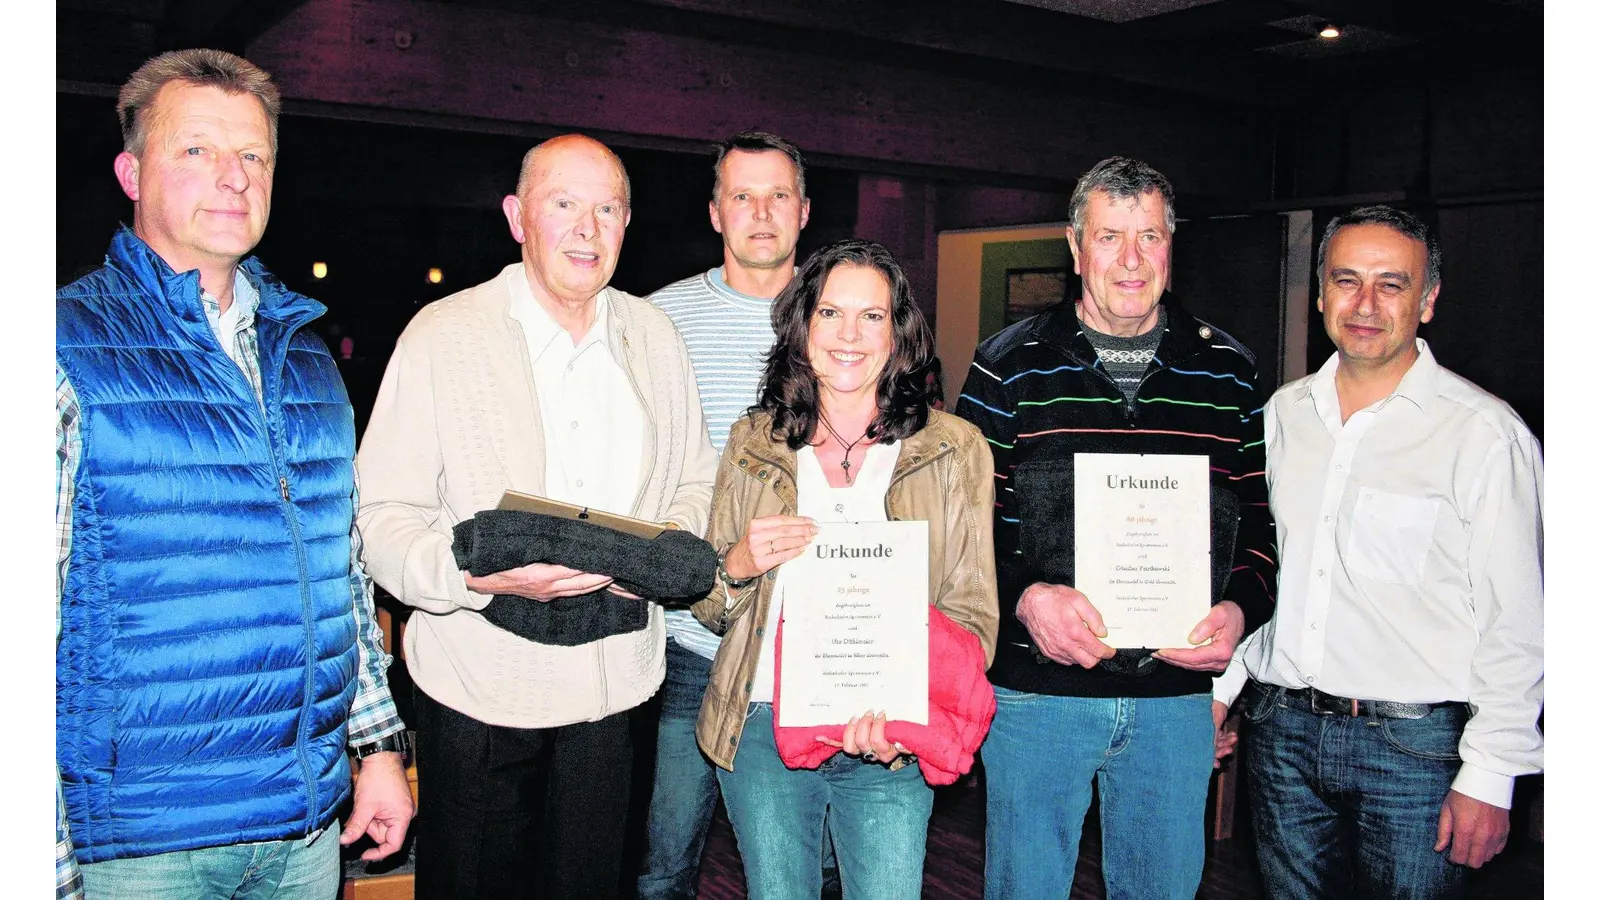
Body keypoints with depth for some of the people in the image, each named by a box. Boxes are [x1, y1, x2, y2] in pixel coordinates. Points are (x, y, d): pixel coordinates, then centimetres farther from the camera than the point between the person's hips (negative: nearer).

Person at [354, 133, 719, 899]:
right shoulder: (442, 335, -5)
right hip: (480, 686, -3)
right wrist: (480, 574, -27)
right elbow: (381, 515, -8)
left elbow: (696, 482, 15)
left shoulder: (653, 334, 9)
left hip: (612, 687, 4)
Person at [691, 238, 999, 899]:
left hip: (891, 747, -1)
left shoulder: (955, 450, 0)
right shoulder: (753, 443, 5)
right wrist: (737, 567, -13)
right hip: (762, 730, 2)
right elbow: (707, 608, 10)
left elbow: (972, 614, -4)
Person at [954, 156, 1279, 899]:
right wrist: (1024, 597, -19)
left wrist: (1240, 609, -9)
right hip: (1037, 690, -2)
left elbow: (1262, 520, 9)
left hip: (1177, 694, 2)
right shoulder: (1010, 366, -2)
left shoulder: (1228, 374, 5)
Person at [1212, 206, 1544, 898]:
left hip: (1414, 744, -4)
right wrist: (1221, 683, 13)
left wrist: (1489, 776, -11)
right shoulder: (1284, 412, 7)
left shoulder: (1484, 432, -10)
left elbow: (1513, 625, -9)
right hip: (1280, 730, 5)